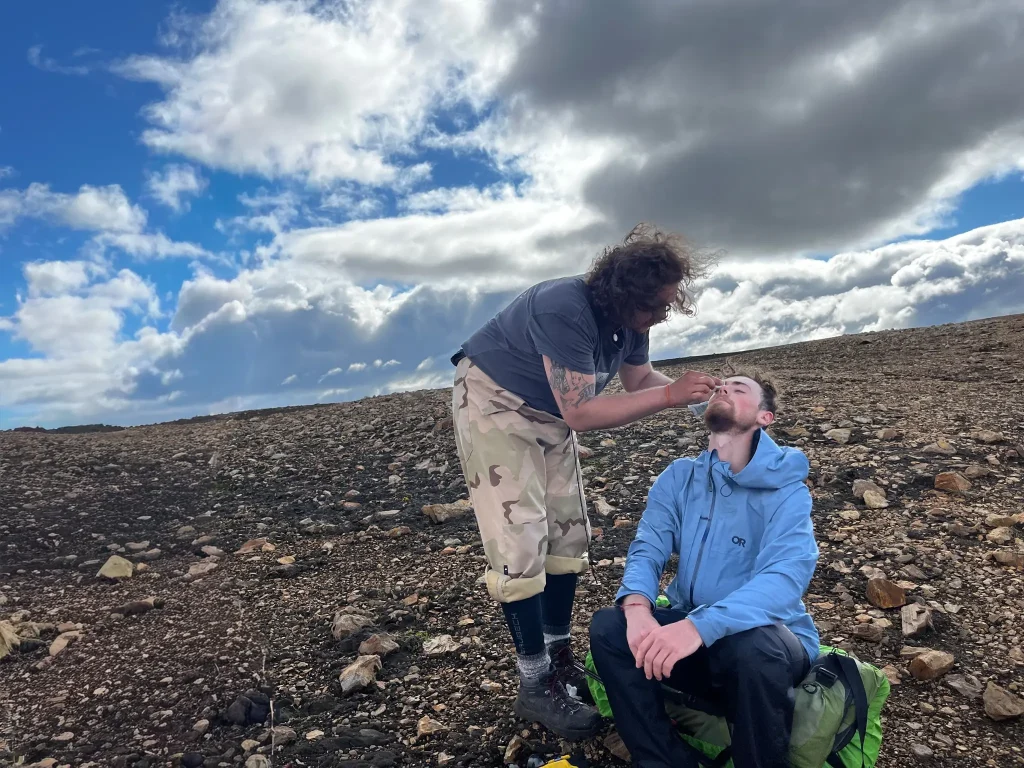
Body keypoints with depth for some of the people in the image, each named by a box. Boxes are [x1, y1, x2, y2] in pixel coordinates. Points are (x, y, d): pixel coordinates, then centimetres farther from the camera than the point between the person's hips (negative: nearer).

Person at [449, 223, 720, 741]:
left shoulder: (631, 317, -9)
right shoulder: (566, 309, -34)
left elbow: (638, 378, 6)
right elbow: (581, 413, -34)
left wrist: (690, 392, -13)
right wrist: (670, 395, -32)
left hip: (549, 413, 8)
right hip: (493, 403, -8)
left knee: (567, 535, 7)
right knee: (520, 543, -12)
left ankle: (559, 658, 20)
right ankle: (536, 687, -1)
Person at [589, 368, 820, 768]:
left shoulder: (785, 488, -13)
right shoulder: (677, 478, 1)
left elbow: (787, 574, -28)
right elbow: (646, 551, -5)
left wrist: (700, 626, -43)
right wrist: (637, 605, -30)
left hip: (765, 640, -3)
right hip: (688, 631, 4)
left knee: (754, 649, -38)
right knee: (608, 626, -21)